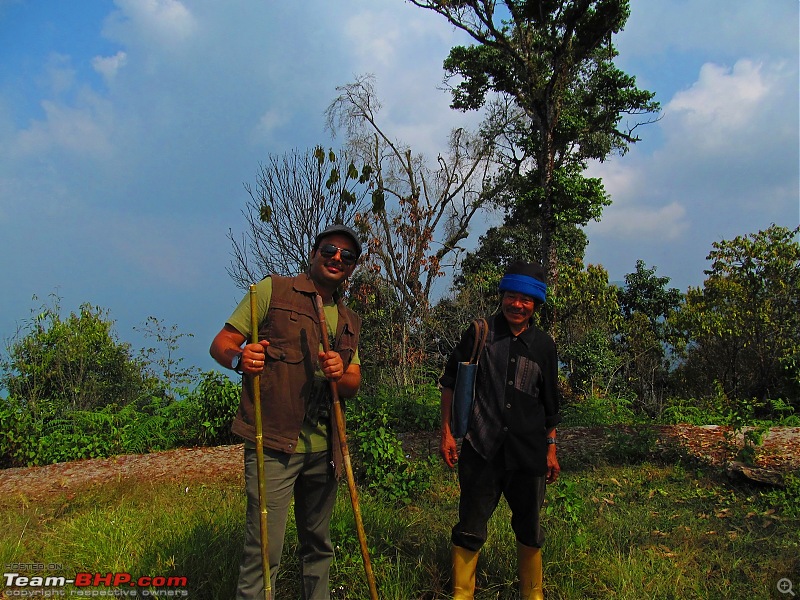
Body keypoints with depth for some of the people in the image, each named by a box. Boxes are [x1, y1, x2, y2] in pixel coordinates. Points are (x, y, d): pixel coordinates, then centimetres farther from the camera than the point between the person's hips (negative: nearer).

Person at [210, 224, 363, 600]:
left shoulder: (349, 321, 16)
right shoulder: (272, 290, 0)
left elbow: (354, 386, 12)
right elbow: (220, 343, -3)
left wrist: (340, 374, -12)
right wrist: (239, 358, -26)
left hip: (324, 449, 5)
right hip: (274, 445, -5)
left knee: (318, 544, 16)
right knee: (264, 550, -5)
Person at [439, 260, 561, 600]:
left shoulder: (543, 345, 6)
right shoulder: (480, 333, -2)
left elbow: (549, 404, 15)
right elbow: (450, 383, 3)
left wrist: (551, 449, 15)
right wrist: (447, 432, -1)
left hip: (528, 453, 3)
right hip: (480, 449, -2)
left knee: (529, 528, 16)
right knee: (470, 527, 5)